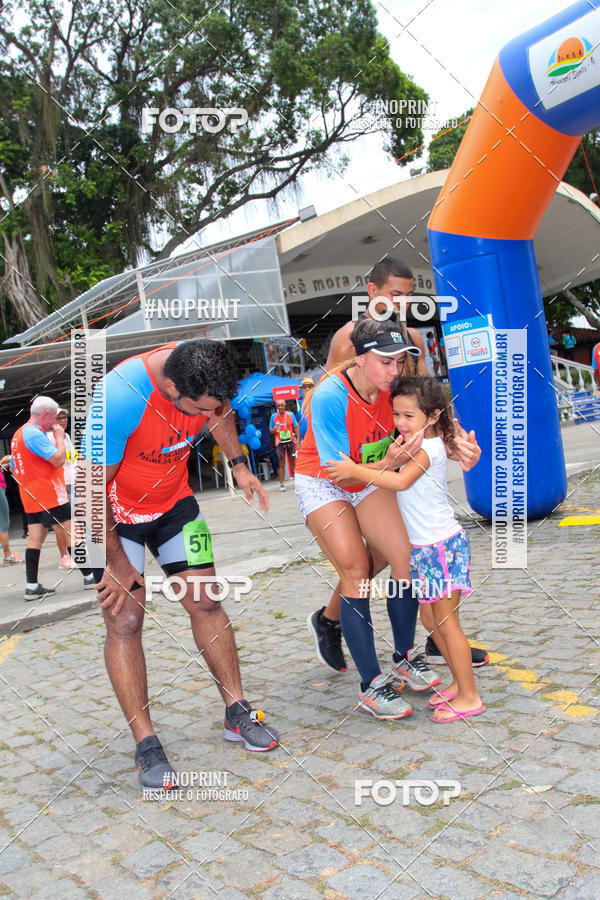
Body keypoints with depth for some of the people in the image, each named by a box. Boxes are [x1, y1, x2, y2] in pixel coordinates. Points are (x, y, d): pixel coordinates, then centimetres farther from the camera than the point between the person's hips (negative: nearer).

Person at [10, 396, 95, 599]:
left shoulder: (18, 434, 17)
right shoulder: (35, 434, -15)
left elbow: (13, 468, 24)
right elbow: (59, 459, -20)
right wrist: (59, 437, -7)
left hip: (31, 498, 9)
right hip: (50, 496, -9)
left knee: (35, 538, 6)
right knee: (71, 534, -2)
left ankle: (32, 586, 5)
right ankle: (89, 577, 3)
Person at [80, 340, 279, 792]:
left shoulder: (202, 371, -19)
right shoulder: (118, 400, -36)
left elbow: (219, 412, 8)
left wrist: (239, 464, 0)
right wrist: (116, 563, -17)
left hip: (174, 499, 5)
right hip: (111, 511, -4)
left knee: (206, 601, 2)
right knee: (125, 621, -7)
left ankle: (237, 713, 15)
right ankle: (147, 746, 5)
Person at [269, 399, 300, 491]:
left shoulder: (290, 414, 3)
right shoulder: (274, 416, 1)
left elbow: (296, 428, 7)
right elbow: (270, 430, 6)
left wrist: (298, 440, -1)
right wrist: (274, 430, -18)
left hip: (290, 441, 1)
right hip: (280, 442, -1)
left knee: (292, 462, 10)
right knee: (281, 464, -3)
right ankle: (281, 484, 0)